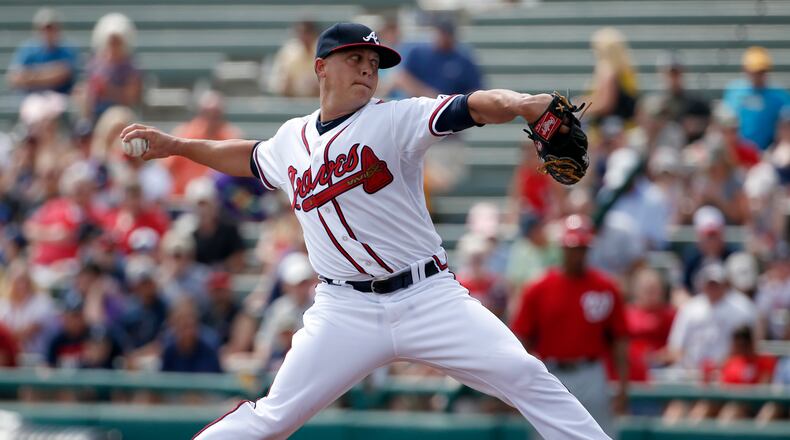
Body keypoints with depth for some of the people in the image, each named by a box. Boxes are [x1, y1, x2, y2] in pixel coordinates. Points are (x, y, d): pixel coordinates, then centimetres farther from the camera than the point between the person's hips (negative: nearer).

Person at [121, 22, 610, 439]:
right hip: (345, 309, 2)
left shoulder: (395, 119, -5)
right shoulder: (291, 140, 9)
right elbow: (252, 158, 33)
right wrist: (176, 146, 30)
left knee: (524, 377, -15)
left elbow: (473, 107, -22)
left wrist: (522, 104, -42)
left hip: (428, 298, -2)